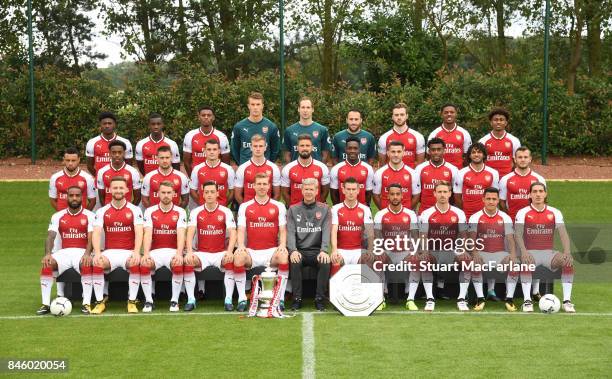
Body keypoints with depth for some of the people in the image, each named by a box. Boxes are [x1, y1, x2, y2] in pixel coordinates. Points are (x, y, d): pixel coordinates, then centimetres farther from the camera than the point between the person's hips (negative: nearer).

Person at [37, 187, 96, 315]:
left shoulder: (89, 216, 4)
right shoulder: (57, 216, 11)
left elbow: (91, 238, -9)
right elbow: (51, 236, -2)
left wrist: (87, 254, -29)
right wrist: (48, 254, -22)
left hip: (82, 252, -2)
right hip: (64, 252, 2)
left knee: (86, 265, -37)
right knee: (47, 264, -28)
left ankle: (86, 303, -32)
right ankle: (45, 304, -23)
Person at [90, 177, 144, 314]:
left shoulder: (135, 210, 3)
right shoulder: (102, 211, 7)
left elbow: (139, 232, -10)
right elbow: (96, 233, -5)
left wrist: (136, 252, -26)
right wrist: (97, 253, -22)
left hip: (129, 251, -1)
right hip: (110, 252, 1)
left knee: (135, 264, -34)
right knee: (97, 264, -29)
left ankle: (132, 302, -19)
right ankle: (99, 302, -15)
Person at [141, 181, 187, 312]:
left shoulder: (180, 212, 3)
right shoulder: (150, 211, 5)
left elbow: (181, 235, -10)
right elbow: (147, 234, -6)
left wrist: (179, 254, -27)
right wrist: (146, 254, -23)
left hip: (173, 251, -1)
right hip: (155, 251, 1)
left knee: (178, 265, -33)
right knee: (144, 265, -29)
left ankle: (174, 301, -15)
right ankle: (148, 301, -13)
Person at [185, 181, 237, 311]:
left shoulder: (225, 212, 1)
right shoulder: (196, 212, 3)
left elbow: (232, 233, -9)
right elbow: (190, 232, -9)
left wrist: (229, 251, -27)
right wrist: (189, 252, -26)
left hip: (221, 252, -1)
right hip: (202, 253, 1)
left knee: (230, 261, -32)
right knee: (188, 262, -28)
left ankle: (228, 300, -21)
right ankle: (191, 299, -17)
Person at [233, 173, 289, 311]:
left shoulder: (278, 206, 10)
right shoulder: (245, 207, 11)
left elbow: (283, 230, 6)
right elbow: (241, 230, 5)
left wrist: (282, 245, -13)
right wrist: (241, 245, -15)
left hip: (271, 251, 0)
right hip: (251, 251, 0)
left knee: (284, 257, -33)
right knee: (238, 257, -32)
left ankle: (281, 298, -22)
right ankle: (242, 298, -20)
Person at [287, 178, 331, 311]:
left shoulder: (324, 209, 9)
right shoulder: (293, 209, 10)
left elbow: (326, 232, -2)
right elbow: (290, 232, 0)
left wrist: (324, 250, -19)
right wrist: (293, 250, -19)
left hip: (317, 250, 0)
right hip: (299, 250, 0)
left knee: (326, 262, -31)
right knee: (295, 262, -32)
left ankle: (319, 299, -18)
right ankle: (297, 299, -21)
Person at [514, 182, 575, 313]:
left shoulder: (554, 212, 8)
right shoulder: (523, 213, 3)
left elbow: (563, 233, -3)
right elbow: (518, 234, -10)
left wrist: (567, 252, -21)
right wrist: (524, 252, -28)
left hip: (549, 252, 2)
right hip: (531, 252, -2)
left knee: (568, 261, -27)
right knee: (526, 262, -36)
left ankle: (567, 301, -20)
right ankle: (527, 301, -30)